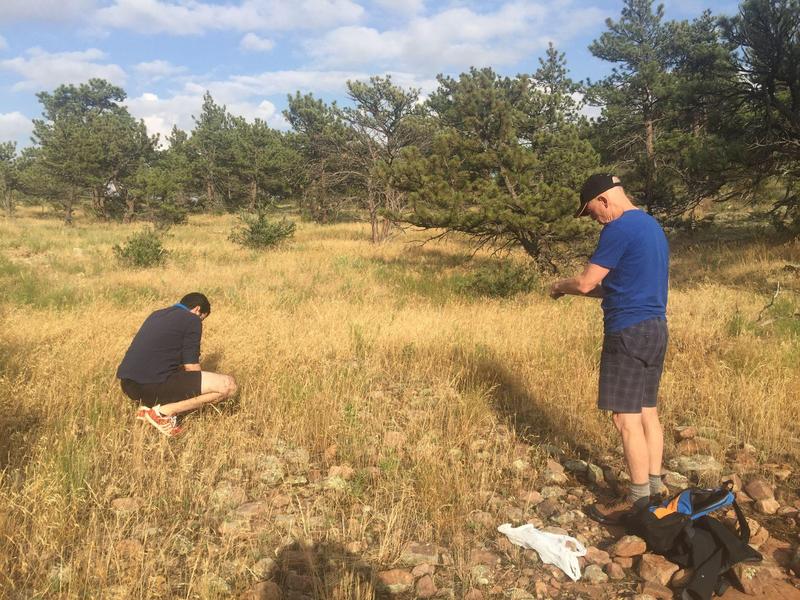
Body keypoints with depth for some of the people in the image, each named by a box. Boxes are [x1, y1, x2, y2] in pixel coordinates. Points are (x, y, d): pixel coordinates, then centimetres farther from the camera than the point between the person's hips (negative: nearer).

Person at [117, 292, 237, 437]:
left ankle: (147, 406, 13)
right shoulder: (191, 320, 1)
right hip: (153, 385, -9)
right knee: (228, 385, -8)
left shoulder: (156, 315, 25)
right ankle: (164, 411, -8)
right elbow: (191, 368, -1)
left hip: (128, 385, 9)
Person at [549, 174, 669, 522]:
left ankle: (638, 500, 3)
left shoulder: (620, 228, -14)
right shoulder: (652, 225, 17)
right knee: (647, 411, 14)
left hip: (628, 332, -10)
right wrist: (578, 290, 17)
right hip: (655, 328, 10)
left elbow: (586, 282, -14)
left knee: (626, 417, -4)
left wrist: (561, 287, 7)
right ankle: (654, 486, 22)